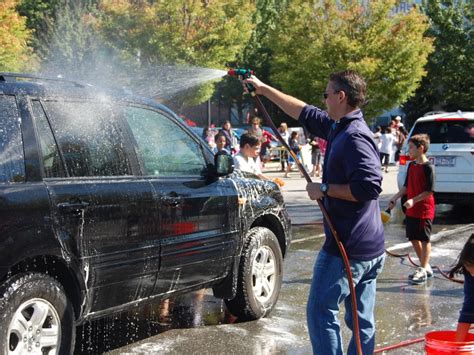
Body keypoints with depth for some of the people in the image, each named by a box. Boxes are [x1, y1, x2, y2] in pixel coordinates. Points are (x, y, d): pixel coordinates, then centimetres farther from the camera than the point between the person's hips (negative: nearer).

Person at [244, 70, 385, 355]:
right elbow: (304, 112, 23)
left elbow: (369, 186, -28)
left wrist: (325, 188, -17)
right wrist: (264, 89, 28)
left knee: (321, 312, -1)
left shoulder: (354, 136, -18)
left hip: (346, 247, -9)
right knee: (362, 321, 12)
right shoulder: (341, 128, 11)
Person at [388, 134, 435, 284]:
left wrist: (414, 200, -24)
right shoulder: (411, 166, 9)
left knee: (424, 239, 1)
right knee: (414, 238, 12)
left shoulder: (428, 167, -15)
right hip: (411, 211, 8)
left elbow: (429, 191, -18)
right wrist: (395, 198, 10)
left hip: (424, 210, -8)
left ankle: (423, 270, 8)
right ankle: (425, 267, 24)